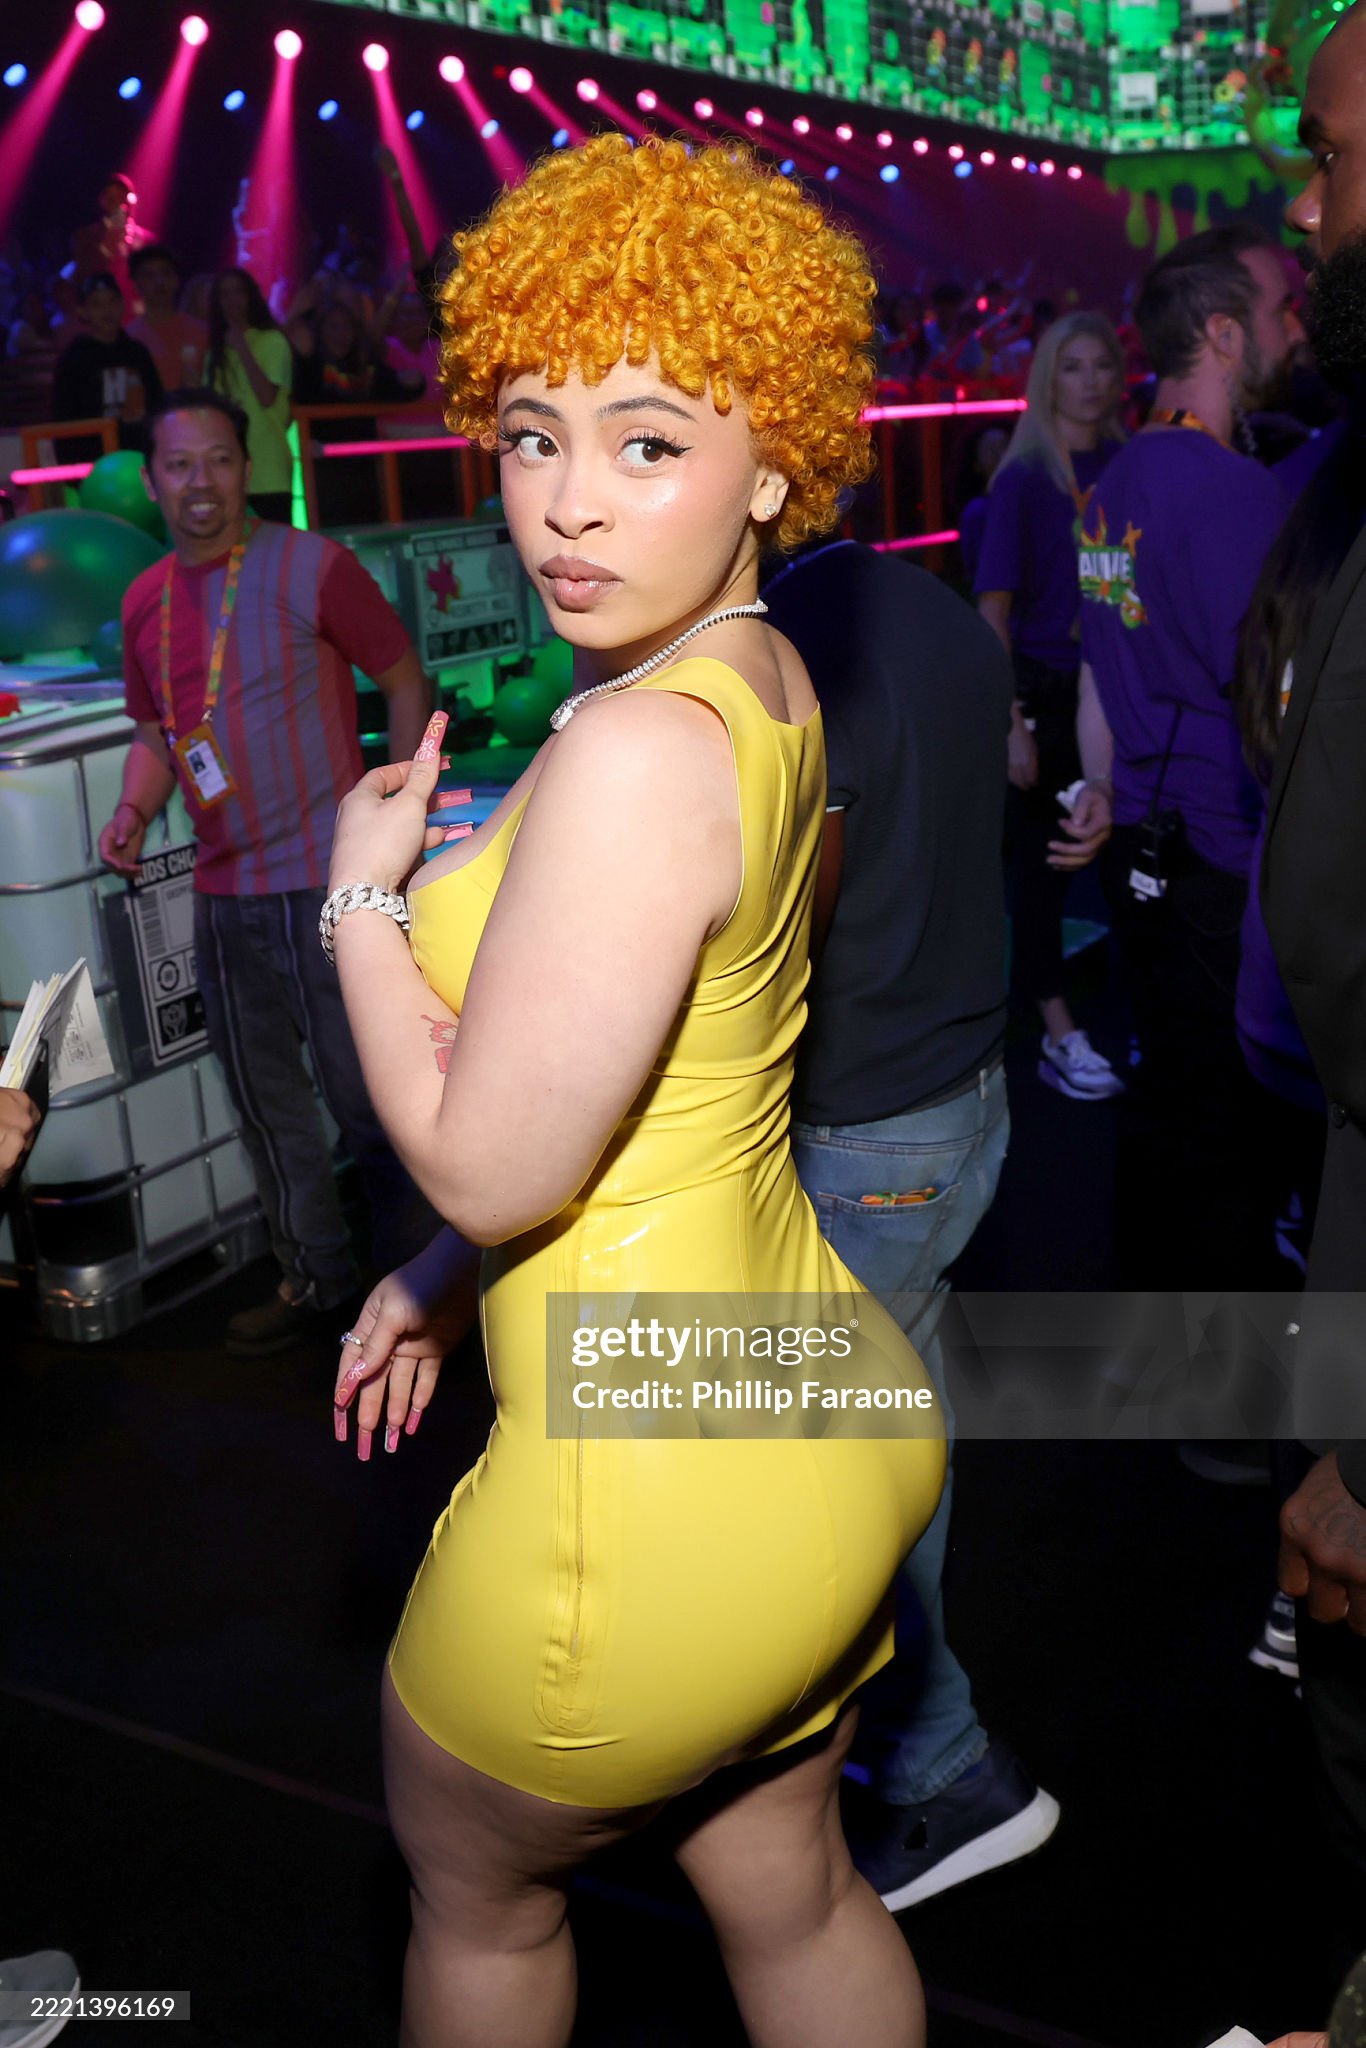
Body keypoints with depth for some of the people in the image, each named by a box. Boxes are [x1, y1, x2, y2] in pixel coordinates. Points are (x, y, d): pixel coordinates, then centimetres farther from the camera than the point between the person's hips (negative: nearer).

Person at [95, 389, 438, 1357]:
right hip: (225, 895, 6)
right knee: (265, 1099, 14)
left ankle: (421, 1269, 19)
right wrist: (135, 809, 0)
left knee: (366, 1092, 0)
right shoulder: (146, 602, 8)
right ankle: (314, 1275, 31)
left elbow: (406, 681, -3)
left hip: (331, 884, -6)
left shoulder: (313, 569, -8)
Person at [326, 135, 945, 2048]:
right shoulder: (770, 684, 4)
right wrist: (442, 1278, 17)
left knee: (473, 1891, 22)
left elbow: (486, 1160, -21)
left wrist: (362, 898, -7)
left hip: (660, 1490, -8)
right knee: (789, 1893, 27)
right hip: (822, 1409, 8)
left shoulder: (640, 752, -27)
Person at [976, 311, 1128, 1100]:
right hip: (1046, 689, -3)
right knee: (1045, 863, 3)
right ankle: (1060, 1039, 10)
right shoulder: (1023, 479, -3)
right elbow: (995, 607, -6)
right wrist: (1010, 723, -13)